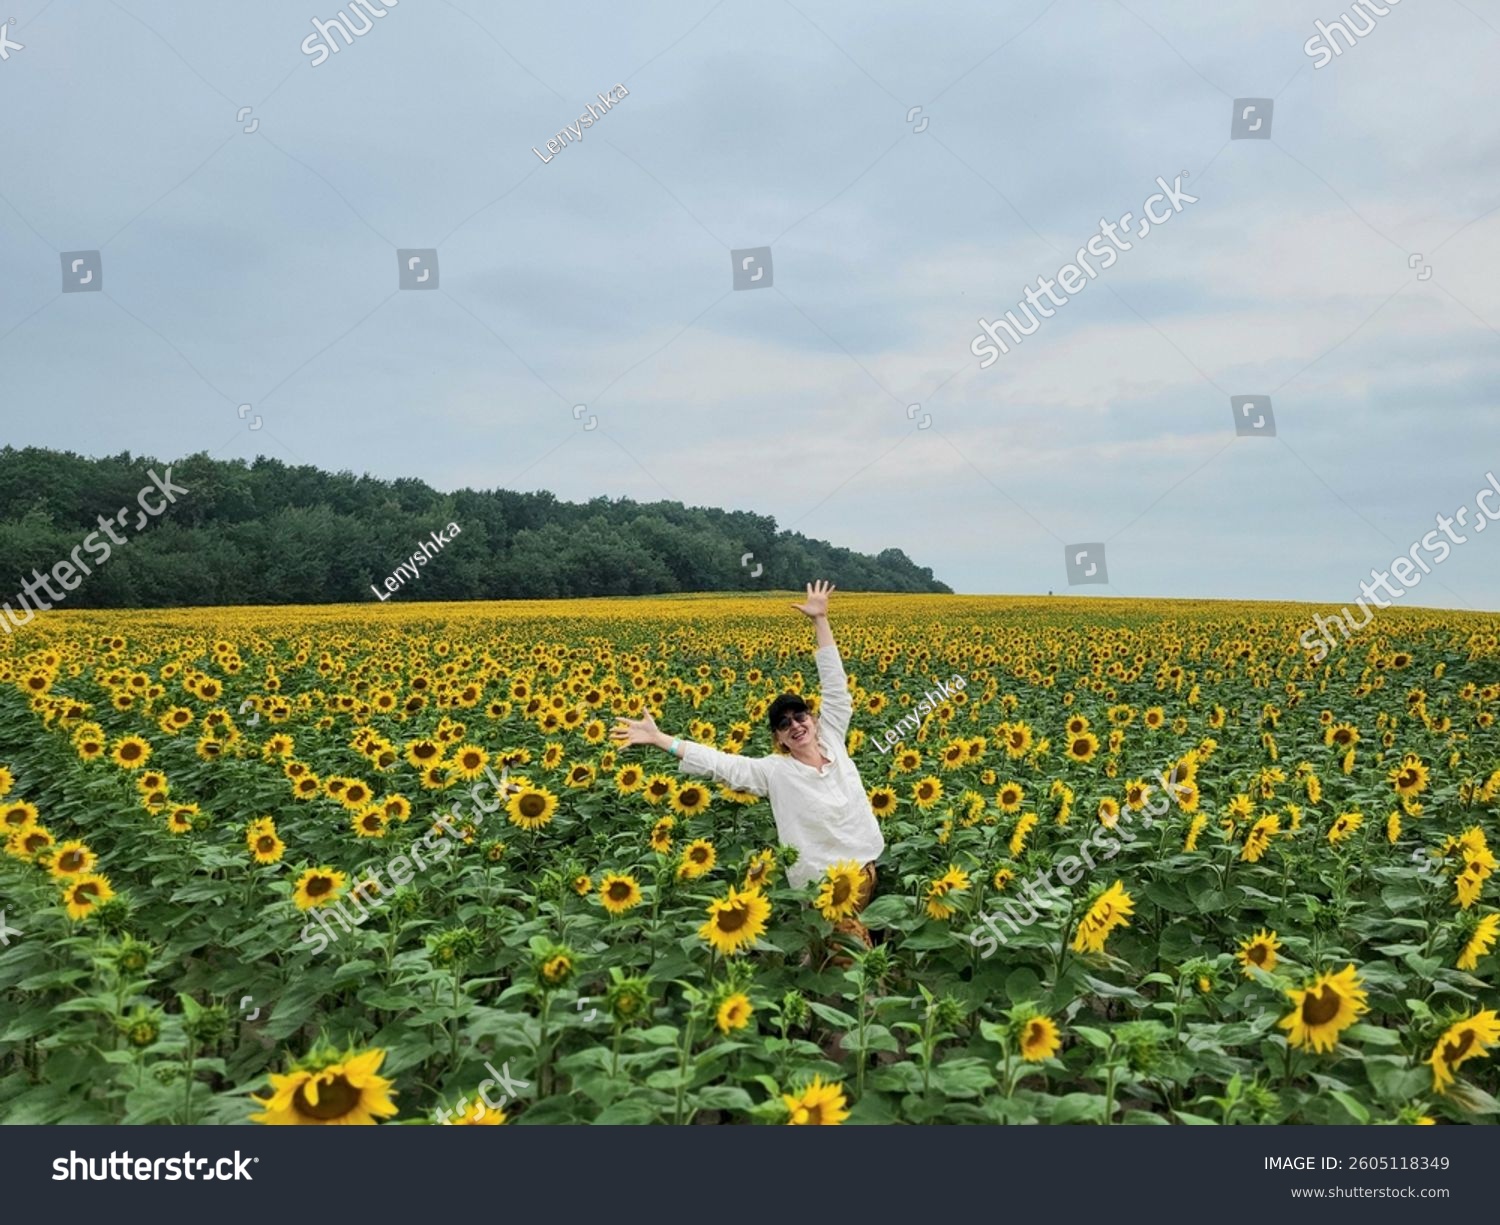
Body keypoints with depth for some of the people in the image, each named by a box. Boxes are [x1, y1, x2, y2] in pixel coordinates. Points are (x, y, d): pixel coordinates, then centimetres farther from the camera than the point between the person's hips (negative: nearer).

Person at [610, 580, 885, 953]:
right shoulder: (775, 772, -8)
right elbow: (718, 763, -12)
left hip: (866, 868, 4)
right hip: (823, 884, -3)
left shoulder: (833, 743, 1)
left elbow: (835, 686, 1)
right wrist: (658, 738, -17)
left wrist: (820, 621, -1)